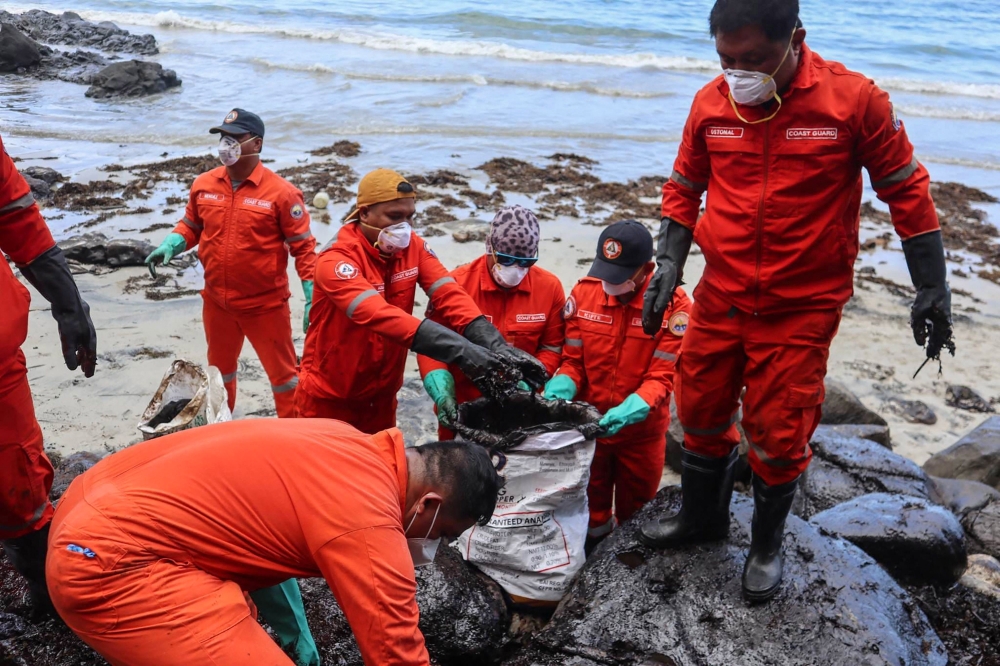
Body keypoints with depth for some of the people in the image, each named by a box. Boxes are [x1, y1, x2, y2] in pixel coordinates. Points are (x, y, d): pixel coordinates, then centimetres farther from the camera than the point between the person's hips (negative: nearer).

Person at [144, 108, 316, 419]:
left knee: (283, 374, 7)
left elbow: (303, 246, -11)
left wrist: (312, 297, -15)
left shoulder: (280, 192, -16)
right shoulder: (203, 185, -2)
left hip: (265, 305, -5)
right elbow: (190, 226, 13)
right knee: (219, 371, 23)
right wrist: (168, 246, -7)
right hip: (216, 302, 5)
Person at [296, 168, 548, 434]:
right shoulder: (336, 261, -23)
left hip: (381, 396, 5)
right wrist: (461, 351, -47)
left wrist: (497, 347, -34)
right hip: (330, 399, -5)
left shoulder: (413, 247, -6)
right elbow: (378, 315, -38)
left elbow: (449, 296, -17)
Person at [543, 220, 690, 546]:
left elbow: (662, 376, -18)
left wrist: (629, 410, -34)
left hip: (641, 430, -2)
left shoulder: (673, 304, -17)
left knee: (634, 511, 20)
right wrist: (557, 392, -24)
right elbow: (573, 362, -4)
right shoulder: (583, 292, -8)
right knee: (590, 508, 22)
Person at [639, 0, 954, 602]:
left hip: (801, 309, -3)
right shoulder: (711, 102, -3)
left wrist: (932, 288, -2)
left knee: (779, 435, 3)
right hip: (721, 298, 4)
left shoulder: (855, 100, -12)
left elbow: (907, 192, -3)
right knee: (702, 411, 14)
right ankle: (703, 516, 41)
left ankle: (768, 545, 30)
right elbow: (684, 189, 10)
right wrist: (669, 266, 3)